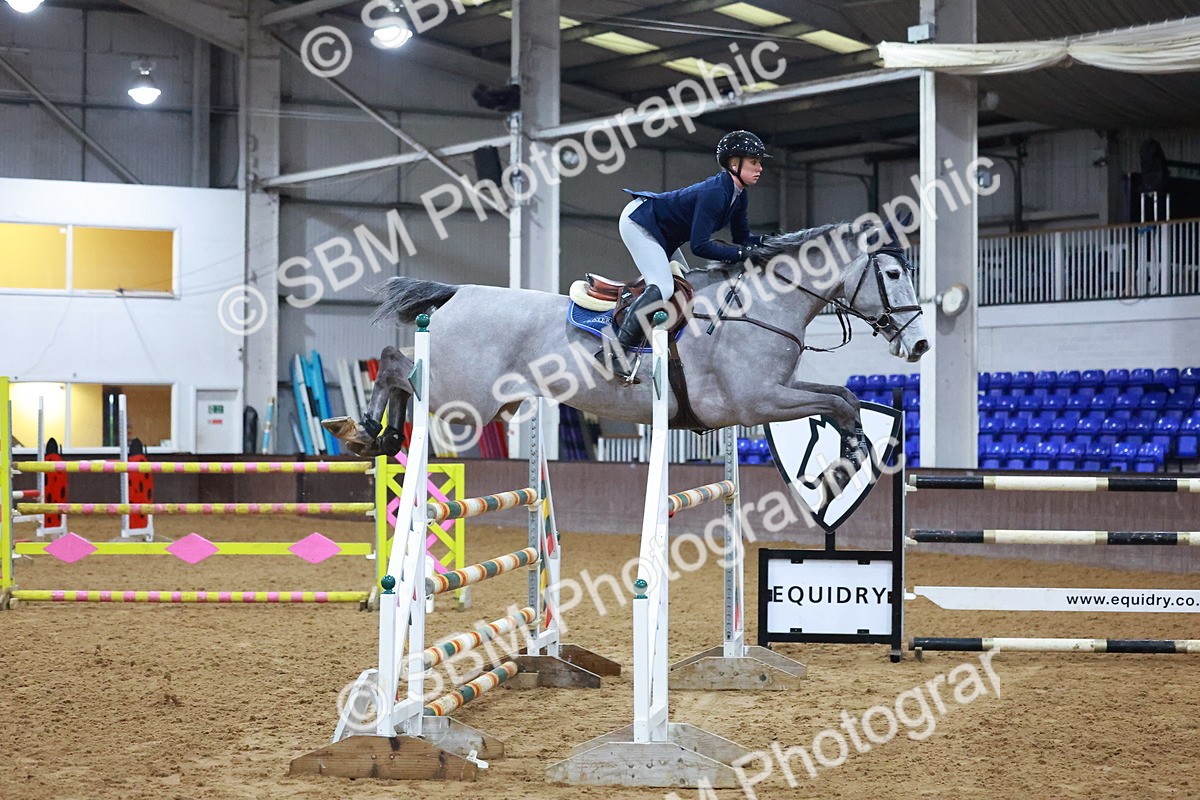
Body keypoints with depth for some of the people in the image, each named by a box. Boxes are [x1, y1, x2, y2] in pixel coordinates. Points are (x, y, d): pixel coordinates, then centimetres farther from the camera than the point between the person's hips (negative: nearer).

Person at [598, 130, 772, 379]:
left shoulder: (737, 195, -1)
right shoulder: (714, 192, -30)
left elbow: (742, 237, 7)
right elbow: (700, 246, -33)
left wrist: (766, 242, -12)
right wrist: (741, 253, -34)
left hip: (660, 233, 11)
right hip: (638, 221, -11)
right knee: (662, 287, -23)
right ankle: (614, 353, -27)